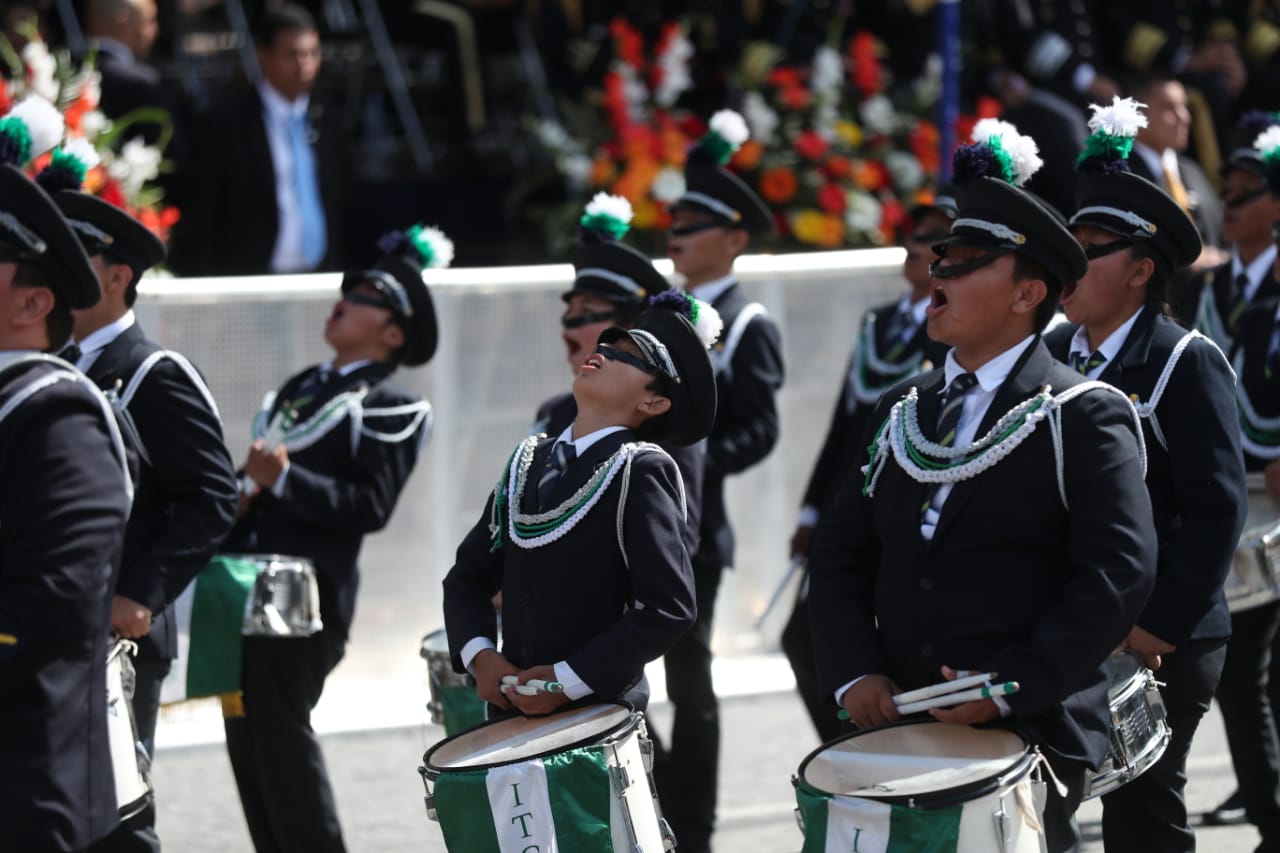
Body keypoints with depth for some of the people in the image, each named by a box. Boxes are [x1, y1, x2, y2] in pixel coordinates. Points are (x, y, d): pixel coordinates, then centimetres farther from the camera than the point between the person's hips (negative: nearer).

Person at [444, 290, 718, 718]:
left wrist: (568, 679, -15)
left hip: (599, 714, -5)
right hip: (511, 712, 5)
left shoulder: (642, 472, -6)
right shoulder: (529, 461, 12)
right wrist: (480, 655, -2)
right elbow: (469, 575, 17)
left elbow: (670, 609, -14)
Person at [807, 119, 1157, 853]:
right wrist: (854, 672, -4)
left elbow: (1120, 573, -14)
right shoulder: (901, 413, 14)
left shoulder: (1087, 419, -5)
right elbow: (841, 554, 13)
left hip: (1031, 735, -5)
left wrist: (1011, 685, -19)